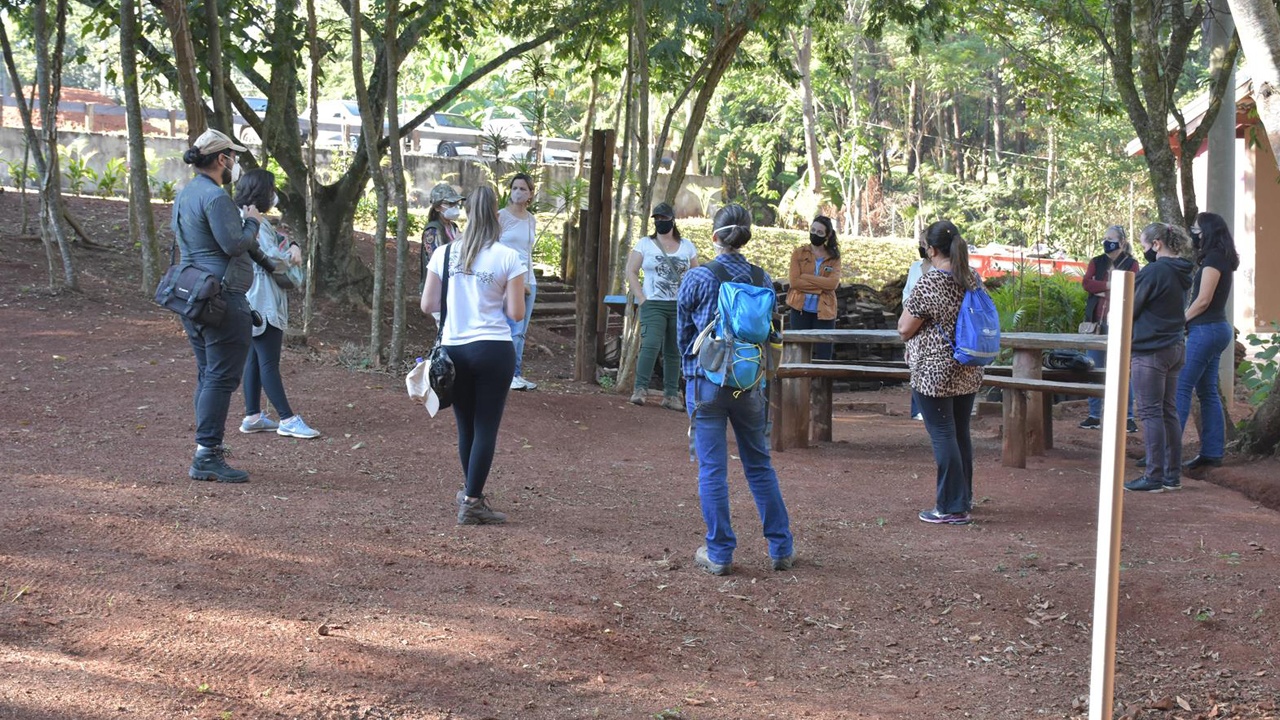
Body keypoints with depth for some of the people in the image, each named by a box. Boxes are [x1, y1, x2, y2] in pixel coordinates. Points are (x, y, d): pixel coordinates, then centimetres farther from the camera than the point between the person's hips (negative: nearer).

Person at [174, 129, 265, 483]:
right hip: (222, 297, -10)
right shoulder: (215, 197, -16)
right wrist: (252, 222, -3)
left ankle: (208, 448, 20)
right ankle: (207, 456, -11)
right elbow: (234, 244, -22)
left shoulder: (184, 195, 16)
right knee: (221, 377, -8)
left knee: (207, 375, 15)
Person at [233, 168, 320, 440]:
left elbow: (278, 237, 17)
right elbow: (274, 256, -23)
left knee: (255, 360, 13)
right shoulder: (255, 222, -18)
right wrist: (289, 254, -1)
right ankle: (288, 420, -6)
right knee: (270, 362, -8)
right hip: (263, 301, -11)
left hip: (253, 300, 11)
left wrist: (293, 246, -4)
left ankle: (252, 417, 18)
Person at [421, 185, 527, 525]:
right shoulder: (508, 258, -7)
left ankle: (473, 494, 32)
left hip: (453, 350, 3)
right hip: (493, 350, -3)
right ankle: (472, 502, 1)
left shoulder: (444, 253, 0)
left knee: (466, 427, 17)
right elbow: (516, 313, -7)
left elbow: (427, 305, 4)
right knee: (486, 428, 3)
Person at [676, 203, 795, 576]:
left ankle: (719, 553, 6)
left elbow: (683, 332, 2)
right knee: (759, 465, 15)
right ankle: (781, 548, 20)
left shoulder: (696, 278, -8)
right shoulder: (763, 280, -1)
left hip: (706, 381, -3)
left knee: (712, 469, 3)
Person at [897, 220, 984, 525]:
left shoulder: (928, 283, -17)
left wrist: (908, 307, 5)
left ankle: (952, 507, 1)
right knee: (961, 433, 17)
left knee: (943, 436, -2)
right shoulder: (973, 279, 4)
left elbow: (904, 329, -11)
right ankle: (964, 498, 28)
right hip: (968, 372, 7)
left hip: (934, 371, -7)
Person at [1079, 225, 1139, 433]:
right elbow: (1086, 283, -4)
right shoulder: (1096, 263, 13)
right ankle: (1094, 416, 12)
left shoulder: (1131, 264, 2)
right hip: (1097, 322, 4)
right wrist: (1109, 286, -12)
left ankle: (1128, 417, 1)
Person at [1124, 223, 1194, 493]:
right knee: (1169, 412, 12)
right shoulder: (1181, 273, 11)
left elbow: (1130, 309, -9)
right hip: (1175, 348, 9)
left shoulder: (1153, 272, -15)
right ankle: (1172, 475, 15)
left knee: (1150, 413, -5)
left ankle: (1154, 477, -5)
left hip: (1150, 351, -9)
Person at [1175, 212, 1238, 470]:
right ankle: (1212, 452, 12)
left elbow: (1203, 300, -17)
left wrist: (1180, 322, -5)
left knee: (1181, 388, -9)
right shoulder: (1222, 259, 17)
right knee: (1208, 391, 11)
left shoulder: (1213, 259, -13)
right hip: (1217, 329, 10)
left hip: (1206, 330, -10)